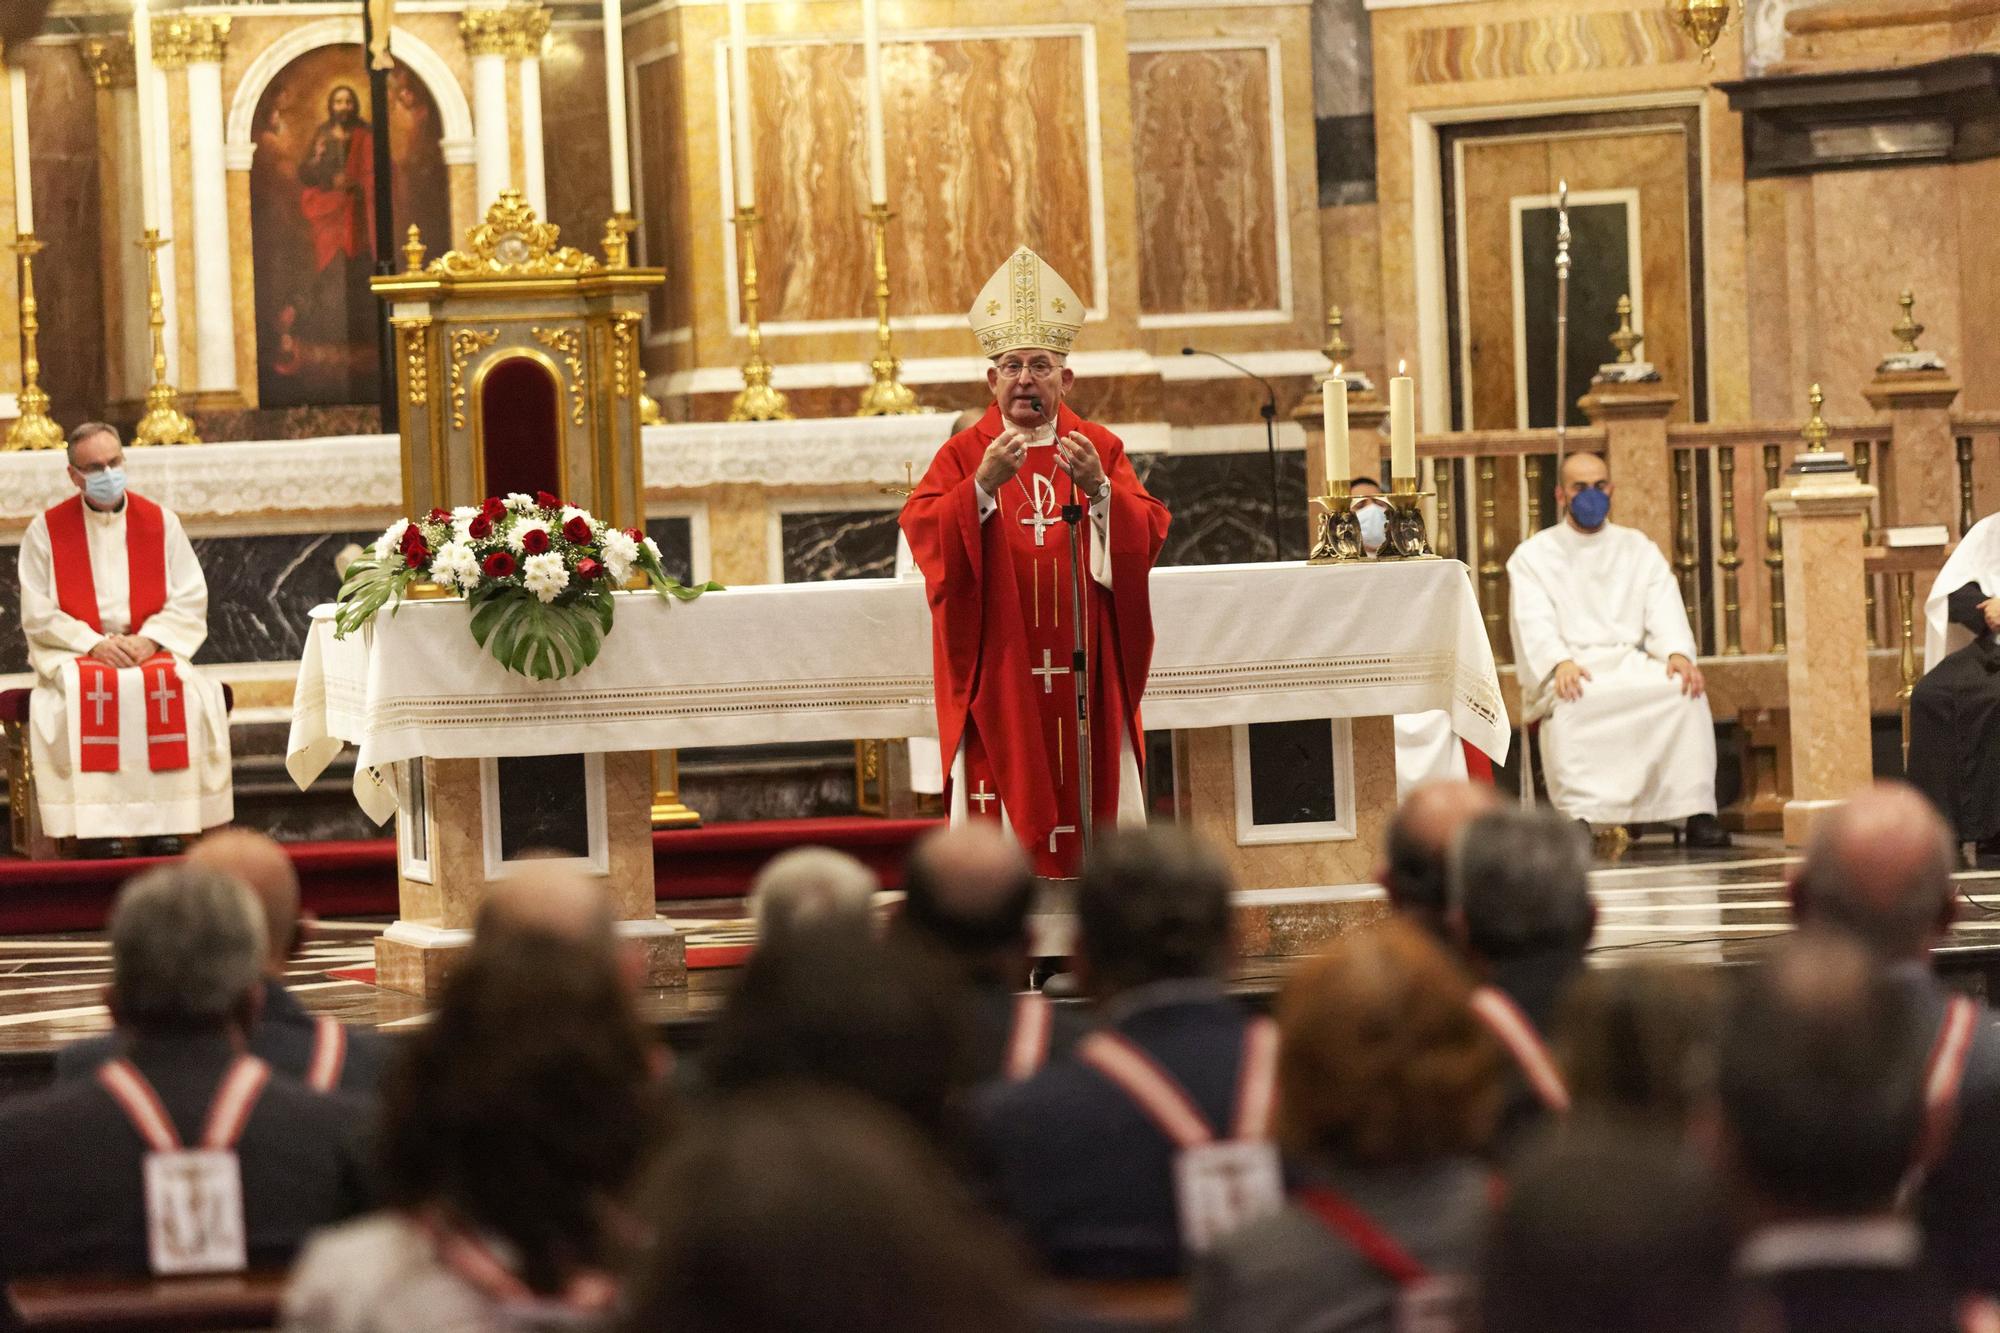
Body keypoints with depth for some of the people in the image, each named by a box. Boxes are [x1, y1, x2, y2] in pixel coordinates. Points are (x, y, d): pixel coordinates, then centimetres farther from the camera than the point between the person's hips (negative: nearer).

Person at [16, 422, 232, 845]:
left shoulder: (161, 522, 9)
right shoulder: (45, 531, 3)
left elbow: (190, 601, 5)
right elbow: (38, 616, -2)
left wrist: (148, 640, -13)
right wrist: (94, 644, -16)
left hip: (152, 648, 2)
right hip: (74, 654, -2)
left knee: (196, 695, -30)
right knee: (83, 697, -36)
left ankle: (171, 825, -26)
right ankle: (100, 826, -33)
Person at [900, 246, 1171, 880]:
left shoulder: (1101, 449, 8)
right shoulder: (962, 455, 5)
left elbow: (1147, 536, -5)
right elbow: (924, 534, -10)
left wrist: (1098, 490, -22)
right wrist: (983, 486, -24)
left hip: (1084, 664, 1)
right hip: (995, 670, -1)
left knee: (1096, 787, 0)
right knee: (1001, 792, -5)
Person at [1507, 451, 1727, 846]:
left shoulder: (1639, 549, 21)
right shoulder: (1533, 556, 13)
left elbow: (1665, 610, 8)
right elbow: (1534, 623, -3)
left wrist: (1678, 652, -16)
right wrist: (1560, 662, -26)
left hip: (1632, 663, 2)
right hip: (1571, 671, -2)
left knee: (1685, 688, -30)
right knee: (1568, 704, -39)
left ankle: (1696, 812, -33)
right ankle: (1579, 817, -44)